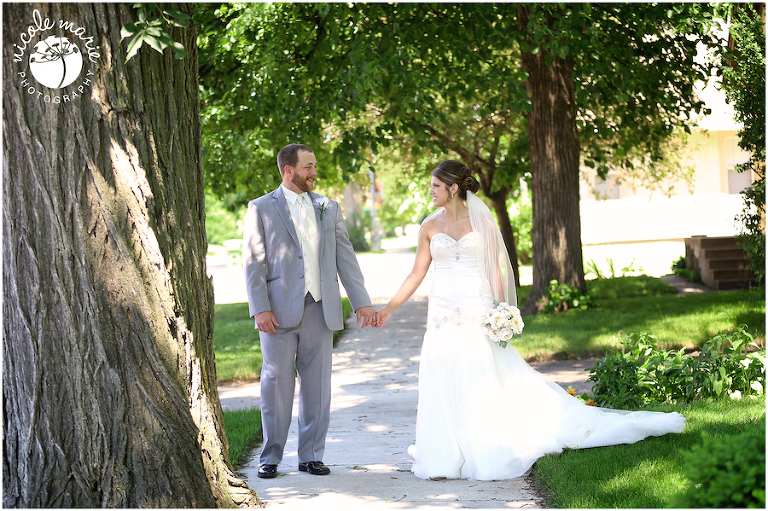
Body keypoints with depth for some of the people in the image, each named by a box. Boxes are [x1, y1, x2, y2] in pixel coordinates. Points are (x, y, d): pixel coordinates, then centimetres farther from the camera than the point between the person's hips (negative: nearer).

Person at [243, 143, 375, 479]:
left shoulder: (329, 208, 12)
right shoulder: (261, 209, 1)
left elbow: (345, 257, 11)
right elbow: (254, 262, -3)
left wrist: (361, 301, 4)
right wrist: (260, 309, -13)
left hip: (319, 311, 3)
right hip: (279, 312, -3)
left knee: (317, 385, 5)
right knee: (276, 384, 0)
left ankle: (311, 456, 14)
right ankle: (270, 457, 10)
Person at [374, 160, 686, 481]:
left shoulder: (480, 222, 0)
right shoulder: (430, 227, 7)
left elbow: (495, 270, 1)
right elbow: (416, 274, 10)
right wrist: (389, 309, 5)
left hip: (477, 315, -3)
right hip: (442, 318, 3)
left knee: (483, 387, -4)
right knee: (442, 388, 1)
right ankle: (446, 455, 9)